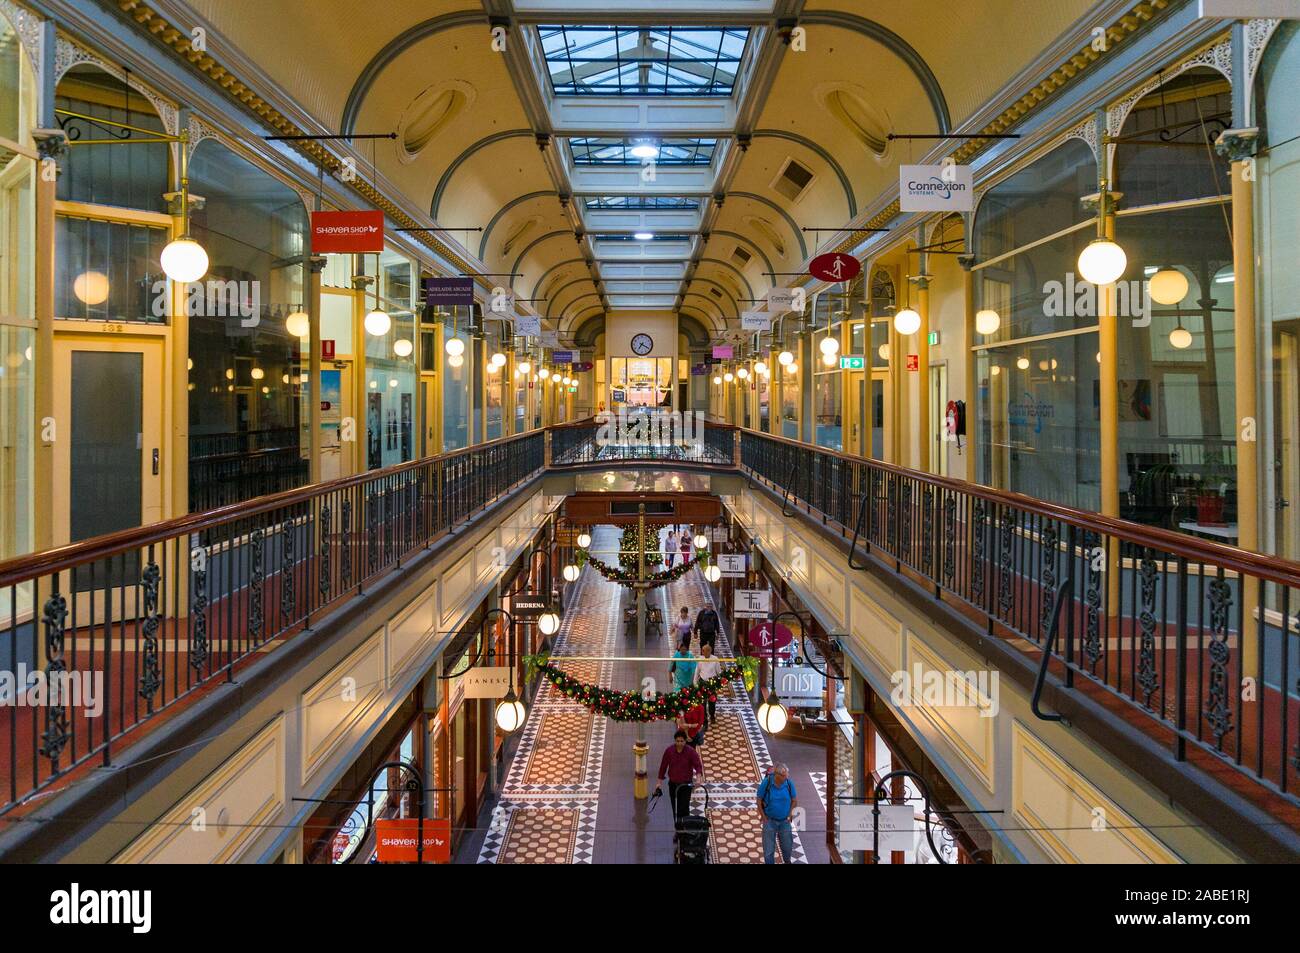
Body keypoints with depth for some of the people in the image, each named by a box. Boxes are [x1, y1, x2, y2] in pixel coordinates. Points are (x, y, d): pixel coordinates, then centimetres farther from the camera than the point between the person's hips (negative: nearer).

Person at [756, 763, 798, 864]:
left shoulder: (789, 783, -14)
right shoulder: (766, 783, -20)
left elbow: (794, 800, 2)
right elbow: (759, 801, -8)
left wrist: (790, 814, -2)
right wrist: (764, 819, -7)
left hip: (785, 821, 2)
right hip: (770, 821, -2)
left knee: (787, 847, 17)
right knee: (769, 850, 4)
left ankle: (787, 861, 47)